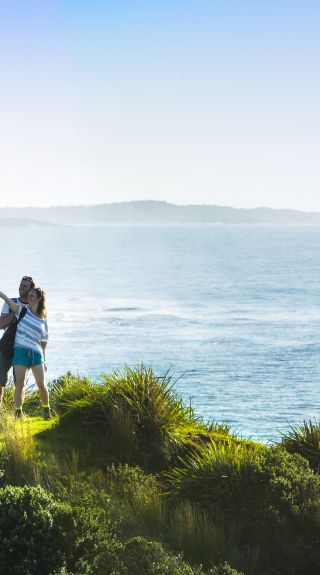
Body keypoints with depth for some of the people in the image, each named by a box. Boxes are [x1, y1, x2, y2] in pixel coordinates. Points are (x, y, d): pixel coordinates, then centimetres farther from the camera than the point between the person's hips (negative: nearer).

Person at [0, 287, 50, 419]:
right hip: (21, 350, -2)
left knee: (41, 385, -3)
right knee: (20, 384, -5)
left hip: (36, 353, 2)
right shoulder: (21, 310, 7)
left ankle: (46, 410, 15)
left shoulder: (43, 321, 12)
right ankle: (18, 412, 4)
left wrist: (43, 361, 16)